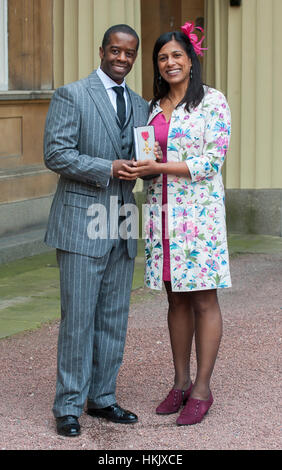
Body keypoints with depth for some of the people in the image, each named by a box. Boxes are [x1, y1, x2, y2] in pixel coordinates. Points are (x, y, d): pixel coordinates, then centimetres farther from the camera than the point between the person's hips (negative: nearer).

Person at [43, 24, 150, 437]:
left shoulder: (140, 105, 16)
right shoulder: (71, 96, -2)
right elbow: (56, 154, -11)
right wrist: (109, 169, -17)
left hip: (122, 227, 6)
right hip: (82, 223, -6)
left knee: (114, 318, 9)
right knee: (78, 317, -4)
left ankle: (102, 398, 19)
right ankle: (69, 405, 5)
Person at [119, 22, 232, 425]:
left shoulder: (212, 102, -5)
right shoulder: (154, 107, 13)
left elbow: (211, 162, -12)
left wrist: (157, 166, -16)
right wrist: (136, 168, -1)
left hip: (199, 210, -6)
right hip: (162, 209, 6)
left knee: (203, 299, -1)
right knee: (176, 299, 10)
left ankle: (202, 389, 6)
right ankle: (181, 382, 19)